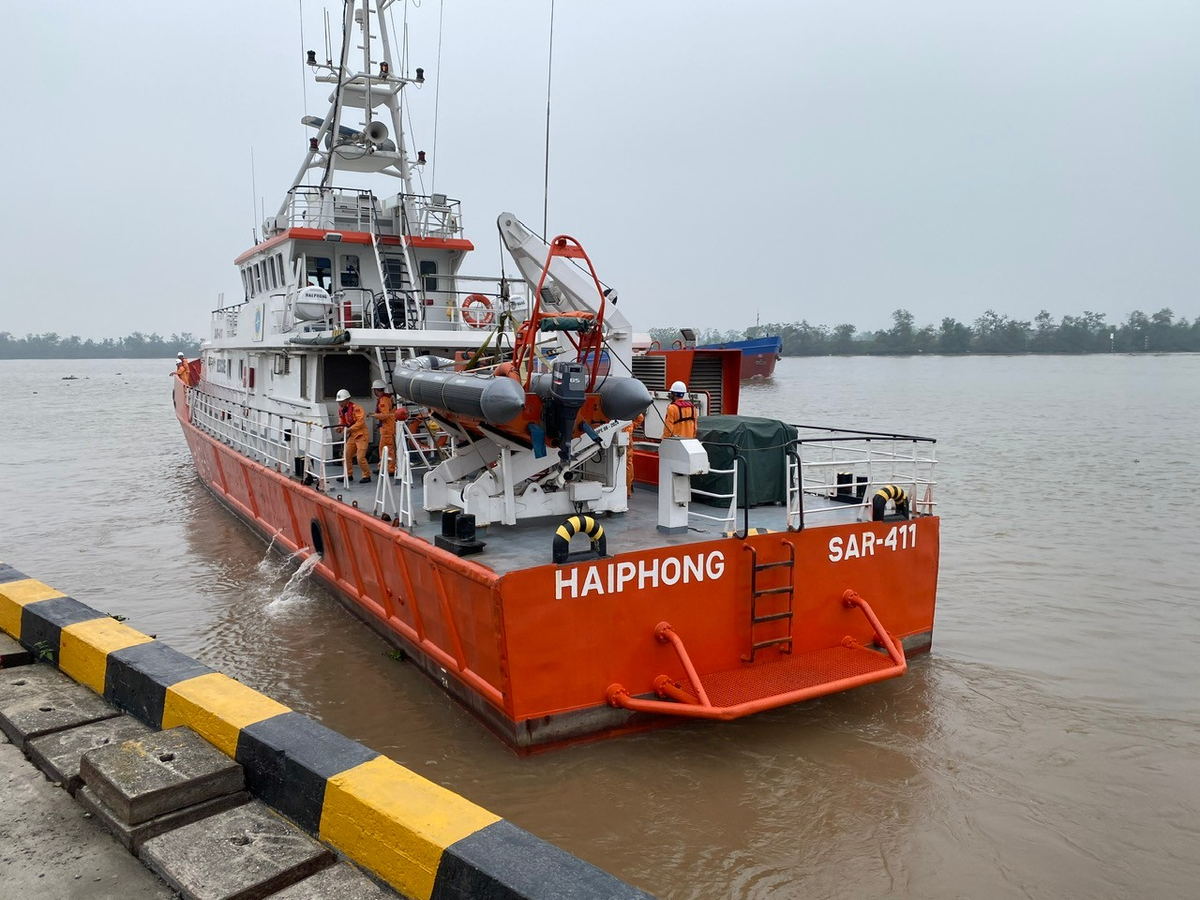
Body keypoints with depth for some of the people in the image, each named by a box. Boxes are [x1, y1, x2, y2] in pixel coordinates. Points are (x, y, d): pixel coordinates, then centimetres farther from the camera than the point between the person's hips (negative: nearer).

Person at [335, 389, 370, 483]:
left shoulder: (356, 408, -16)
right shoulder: (341, 410, 9)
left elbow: (361, 421, -25)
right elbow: (342, 422, 16)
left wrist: (350, 429, -31)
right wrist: (339, 428, -6)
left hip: (361, 435, -8)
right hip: (352, 436, 8)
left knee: (360, 457, -13)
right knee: (346, 455, 7)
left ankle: (366, 476, 1)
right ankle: (348, 474, 21)